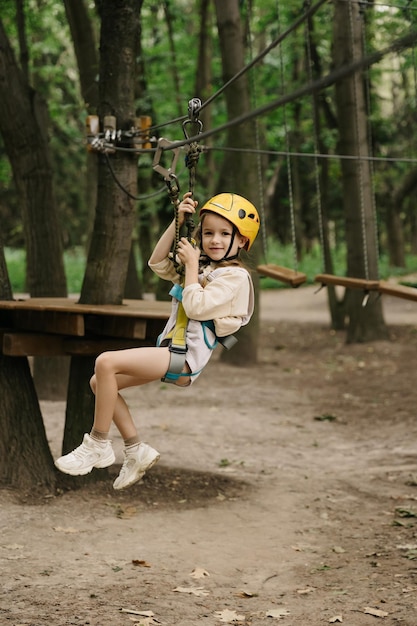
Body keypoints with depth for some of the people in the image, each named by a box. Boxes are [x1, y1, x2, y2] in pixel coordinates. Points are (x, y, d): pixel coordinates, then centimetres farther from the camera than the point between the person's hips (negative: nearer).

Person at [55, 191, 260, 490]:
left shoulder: (235, 275, -9)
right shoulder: (203, 265, 19)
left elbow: (195, 307, -19)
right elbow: (158, 263, 17)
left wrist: (191, 266, -11)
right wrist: (178, 222, 9)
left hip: (186, 356, -10)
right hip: (169, 350, 10)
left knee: (106, 362, -23)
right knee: (99, 382, 4)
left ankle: (98, 444, -12)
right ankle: (137, 451, 8)